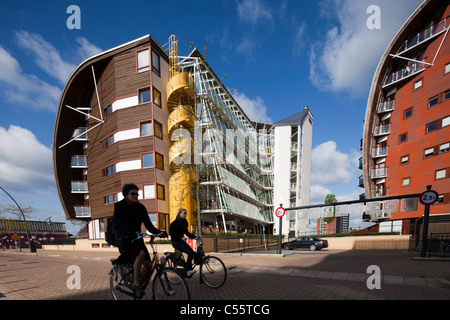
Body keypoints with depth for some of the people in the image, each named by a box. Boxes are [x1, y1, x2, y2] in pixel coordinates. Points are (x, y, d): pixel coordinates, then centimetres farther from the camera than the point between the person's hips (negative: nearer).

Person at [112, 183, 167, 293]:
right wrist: (126, 235, -40)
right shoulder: (120, 206, -9)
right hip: (124, 240, -5)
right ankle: (135, 282, -16)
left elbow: (148, 225, 2)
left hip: (137, 238, 5)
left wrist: (160, 233, -14)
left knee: (148, 264, -6)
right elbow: (117, 224, -22)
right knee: (141, 253, -31)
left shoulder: (141, 208, 3)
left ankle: (141, 284, 18)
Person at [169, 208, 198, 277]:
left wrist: (195, 237, 5)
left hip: (181, 241, 7)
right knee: (190, 252, -21)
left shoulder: (185, 222, 10)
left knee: (193, 253, -7)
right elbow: (171, 233, -18)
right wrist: (181, 237, -26)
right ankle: (188, 270, -13)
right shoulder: (175, 222, -13)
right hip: (176, 242, -7)